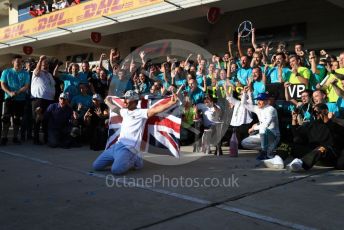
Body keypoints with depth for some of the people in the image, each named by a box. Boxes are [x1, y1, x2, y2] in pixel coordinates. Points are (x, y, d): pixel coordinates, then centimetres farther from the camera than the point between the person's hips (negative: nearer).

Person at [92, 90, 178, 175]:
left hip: (129, 149, -8)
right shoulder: (125, 111, 16)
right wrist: (108, 102, 55)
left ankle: (133, 160, 1)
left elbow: (155, 110, -22)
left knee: (116, 169, -30)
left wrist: (171, 103, -35)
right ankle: (119, 159, 20)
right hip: (117, 145, 8)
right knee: (96, 166, 4)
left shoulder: (141, 112, -7)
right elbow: (116, 109, 39)